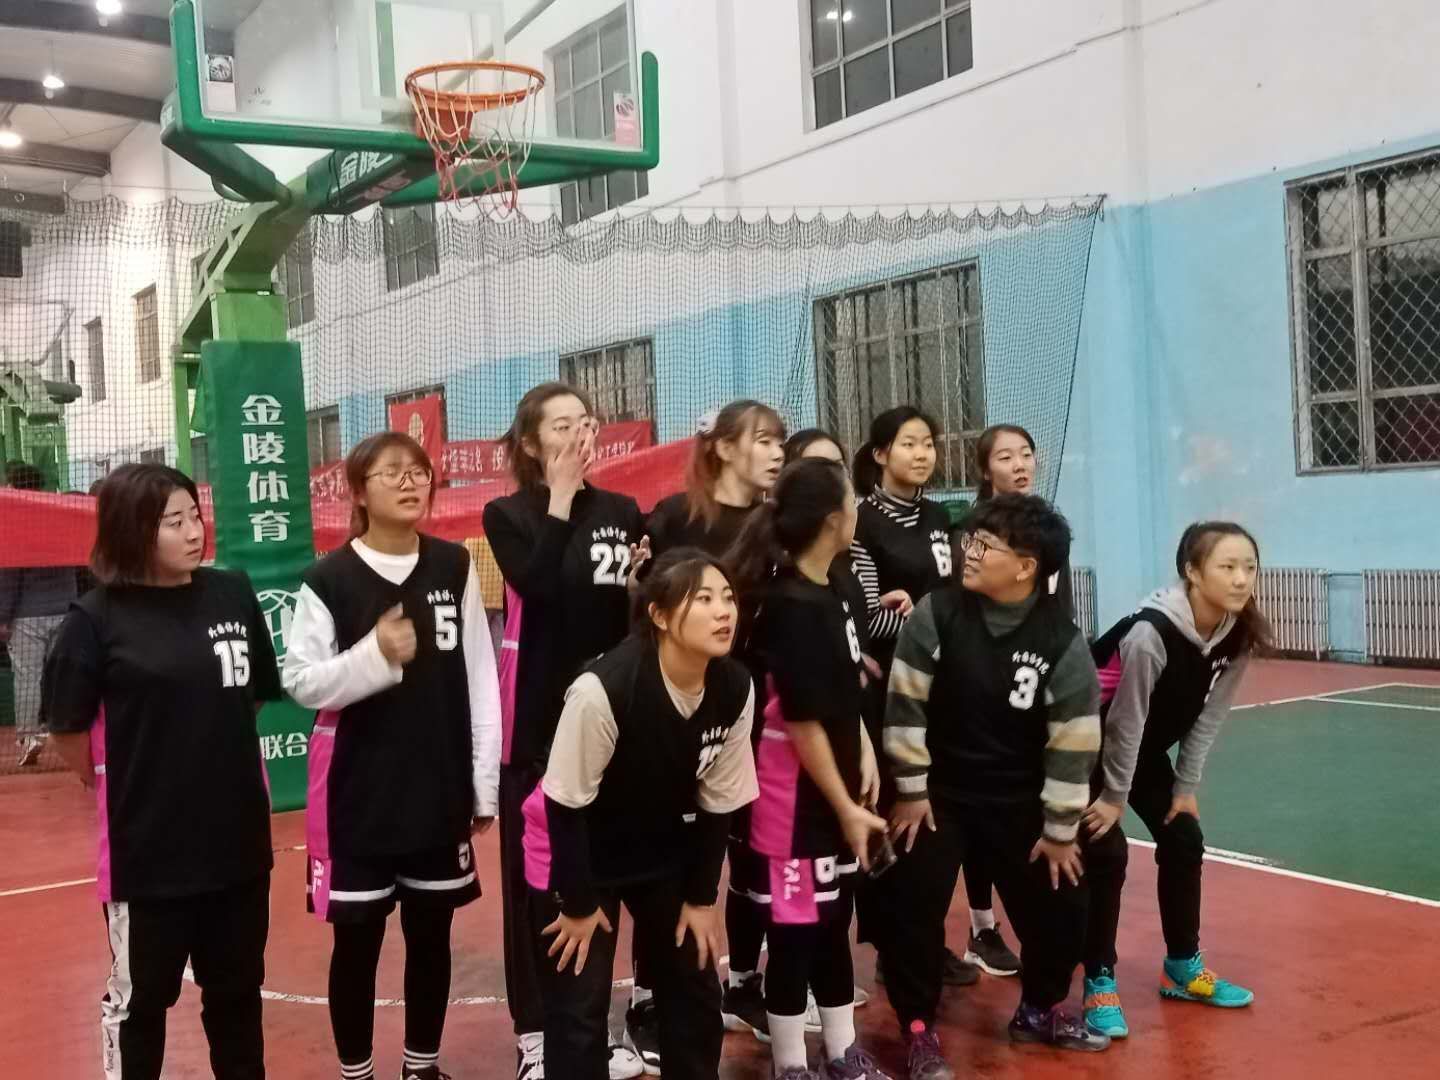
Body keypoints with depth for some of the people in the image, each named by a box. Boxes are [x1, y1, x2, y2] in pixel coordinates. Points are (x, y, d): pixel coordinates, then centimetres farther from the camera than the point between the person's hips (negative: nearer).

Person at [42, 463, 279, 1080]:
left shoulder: (233, 595, 0)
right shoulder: (96, 619, -13)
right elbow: (68, 730, -8)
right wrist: (122, 789, 3)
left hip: (239, 835, 4)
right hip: (146, 845, -4)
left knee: (237, 989, 20)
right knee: (139, 998, 12)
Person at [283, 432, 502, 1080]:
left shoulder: (455, 568, 0)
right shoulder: (329, 580, -8)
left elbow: (480, 680, 2)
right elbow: (300, 682, -8)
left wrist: (485, 782, 2)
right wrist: (374, 655, -23)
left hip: (440, 789, 3)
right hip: (358, 794, -2)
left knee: (431, 935, 14)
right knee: (358, 939, 8)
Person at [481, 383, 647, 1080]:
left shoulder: (623, 512, 8)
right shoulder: (508, 516, -2)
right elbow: (540, 588, -21)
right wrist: (560, 499, -16)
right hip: (536, 718, -3)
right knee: (533, 875, 3)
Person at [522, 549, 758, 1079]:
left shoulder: (736, 688, -16)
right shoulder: (605, 689, -34)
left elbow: (718, 801, -3)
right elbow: (565, 803, -23)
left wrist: (702, 896, 2)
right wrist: (579, 903, -13)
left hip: (665, 851, 5)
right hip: (576, 850, -5)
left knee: (696, 993, 13)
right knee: (579, 1010, -2)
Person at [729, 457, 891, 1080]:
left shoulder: (826, 595, 6)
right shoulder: (791, 607, -21)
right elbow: (802, 721, -22)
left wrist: (865, 754, 2)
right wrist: (845, 808, -16)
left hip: (835, 795, 9)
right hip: (797, 803, -9)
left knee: (833, 927, 19)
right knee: (795, 938, 4)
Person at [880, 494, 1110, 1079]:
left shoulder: (1062, 643, -15)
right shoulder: (937, 613, -15)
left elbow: (1073, 744, -9)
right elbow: (905, 706, -10)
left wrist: (1059, 831, -5)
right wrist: (911, 792, -7)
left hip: (1020, 802, 1)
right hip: (938, 792, -1)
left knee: (1060, 908, 7)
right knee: (912, 907, -7)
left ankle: (1039, 1010, 35)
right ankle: (920, 1029, 15)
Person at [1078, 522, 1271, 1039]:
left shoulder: (1239, 635, -14)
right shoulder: (1151, 632, -35)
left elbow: (1208, 717, -3)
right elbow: (1124, 722, -25)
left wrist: (1186, 787, 1)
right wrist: (1115, 796, -15)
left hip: (1148, 748, 7)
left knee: (1185, 842, 8)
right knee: (1106, 854, -12)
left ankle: (1182, 969, 25)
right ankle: (1099, 985, 2)